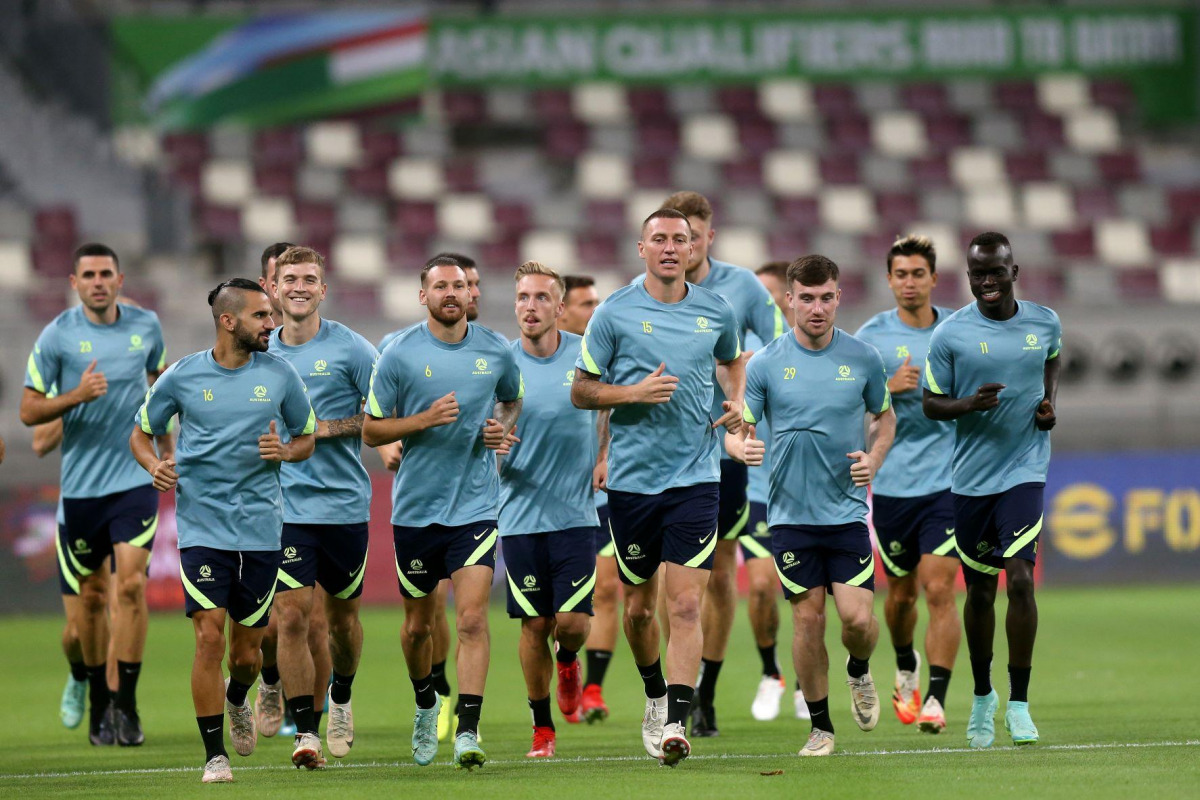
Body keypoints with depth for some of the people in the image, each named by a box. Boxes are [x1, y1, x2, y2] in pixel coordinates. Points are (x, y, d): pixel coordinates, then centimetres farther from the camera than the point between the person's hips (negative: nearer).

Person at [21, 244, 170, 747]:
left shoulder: (146, 327, 3)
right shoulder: (57, 336, -5)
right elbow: (29, 410, -4)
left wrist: (167, 446, 19)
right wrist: (77, 396, -20)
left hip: (136, 476, 1)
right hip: (81, 482, 0)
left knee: (131, 584, -13)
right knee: (90, 595, 8)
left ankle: (126, 704, -7)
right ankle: (97, 700, 24)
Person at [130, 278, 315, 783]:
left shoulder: (280, 375, 3)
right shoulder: (182, 376, -1)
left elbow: (307, 438, 14)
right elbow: (141, 432, 12)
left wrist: (283, 451, -8)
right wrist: (154, 466, -10)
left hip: (260, 527, 2)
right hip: (202, 527, -2)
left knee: (247, 651, 7)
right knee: (210, 637, -13)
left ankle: (237, 700, 43)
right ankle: (215, 755, -2)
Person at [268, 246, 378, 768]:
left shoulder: (349, 348, -4)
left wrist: (328, 428, -14)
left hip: (344, 504, -1)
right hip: (284, 505, 1)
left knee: (341, 615, 12)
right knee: (292, 617, -10)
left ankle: (341, 699, 39)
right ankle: (305, 730, -8)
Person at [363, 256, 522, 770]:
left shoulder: (496, 352, 2)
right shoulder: (399, 355, -5)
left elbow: (514, 400, 22)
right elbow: (371, 430, -2)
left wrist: (503, 428, 0)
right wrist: (425, 419, -17)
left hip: (475, 506, 0)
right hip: (416, 509, 0)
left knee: (472, 618, -14)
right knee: (418, 625, 12)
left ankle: (467, 732, -16)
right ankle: (426, 704, 40)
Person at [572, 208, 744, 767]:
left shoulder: (717, 312, 6)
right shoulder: (614, 314, -2)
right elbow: (580, 390, 2)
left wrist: (737, 401, 8)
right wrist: (634, 393, -14)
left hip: (694, 478, 0)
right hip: (632, 480, 0)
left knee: (686, 606, -12)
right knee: (638, 606, 11)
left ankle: (675, 723, -16)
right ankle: (655, 694, 37)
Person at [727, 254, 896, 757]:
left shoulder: (862, 358, 1)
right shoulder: (765, 364, -2)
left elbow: (885, 417, 16)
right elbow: (735, 430, 1)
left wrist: (874, 458, -3)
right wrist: (742, 447, -23)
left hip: (847, 511, 0)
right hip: (791, 513, 0)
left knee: (857, 617, -9)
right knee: (808, 620, -1)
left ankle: (859, 671, 25)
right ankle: (820, 725, 14)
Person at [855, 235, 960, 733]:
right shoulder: (872, 336, -1)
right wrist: (888, 387, -18)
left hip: (947, 481, 0)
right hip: (892, 482, 0)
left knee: (939, 589, -13)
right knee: (901, 594, 12)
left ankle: (936, 699, -13)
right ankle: (906, 671, 42)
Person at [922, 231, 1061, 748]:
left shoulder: (1045, 323, 2)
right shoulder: (950, 334, -5)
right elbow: (930, 403, 0)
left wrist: (1049, 403, 6)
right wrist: (969, 404, -20)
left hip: (1024, 469, 0)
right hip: (971, 475, 0)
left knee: (1020, 579, -14)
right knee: (979, 590, 9)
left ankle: (1018, 704, -6)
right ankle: (982, 694, 29)